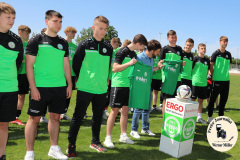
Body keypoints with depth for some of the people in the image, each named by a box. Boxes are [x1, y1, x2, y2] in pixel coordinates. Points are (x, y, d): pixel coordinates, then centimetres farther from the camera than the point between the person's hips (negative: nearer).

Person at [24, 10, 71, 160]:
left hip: (60, 87, 5)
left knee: (55, 117, 11)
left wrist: (70, 84, 10)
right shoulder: (36, 40, -3)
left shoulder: (63, 42, 12)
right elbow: (29, 65, -5)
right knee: (34, 118, 2)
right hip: (40, 87, -4)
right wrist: (33, 87, -12)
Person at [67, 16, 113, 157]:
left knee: (98, 116, 15)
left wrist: (105, 80, 11)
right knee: (78, 116, 1)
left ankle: (95, 141, 32)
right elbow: (76, 64, 1)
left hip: (102, 89, 5)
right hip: (85, 88, -4)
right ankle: (71, 145, 13)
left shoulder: (109, 47, 8)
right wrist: (82, 79, 6)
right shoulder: (84, 45, -4)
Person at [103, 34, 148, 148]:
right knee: (114, 111, -4)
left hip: (128, 85, 8)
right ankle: (108, 138, 5)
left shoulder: (134, 54, 12)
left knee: (125, 110, 11)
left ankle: (123, 136, 22)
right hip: (118, 85, -7)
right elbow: (114, 68, -17)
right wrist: (130, 63, -21)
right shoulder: (122, 52, -11)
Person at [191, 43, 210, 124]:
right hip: (195, 83, -5)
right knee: (192, 100, 1)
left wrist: (204, 78, 14)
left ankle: (199, 117, 19)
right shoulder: (195, 58, -5)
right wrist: (192, 78, -5)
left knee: (201, 100, 10)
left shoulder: (207, 60, 10)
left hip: (204, 83, 5)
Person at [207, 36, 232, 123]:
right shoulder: (216, 53, -4)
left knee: (224, 99, 10)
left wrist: (225, 75, 11)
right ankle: (210, 117, 11)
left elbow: (228, 66, 18)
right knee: (213, 99, 0)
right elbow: (211, 66, -3)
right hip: (217, 80, -5)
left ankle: (221, 117, 23)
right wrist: (213, 76, -2)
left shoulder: (228, 54, 11)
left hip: (226, 80, 6)